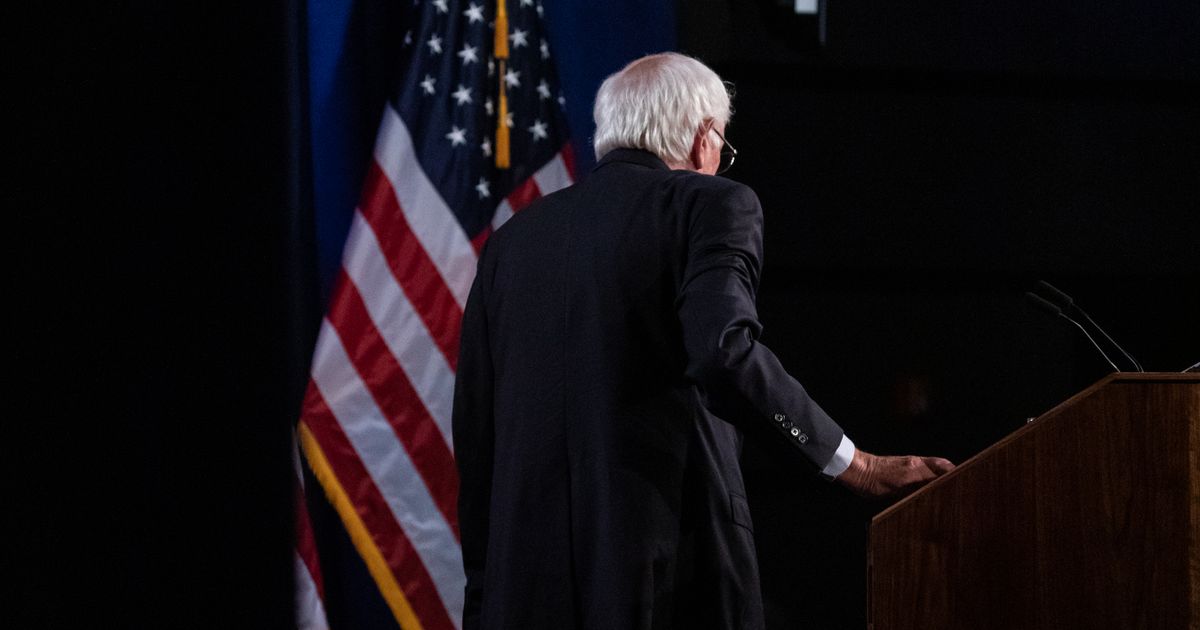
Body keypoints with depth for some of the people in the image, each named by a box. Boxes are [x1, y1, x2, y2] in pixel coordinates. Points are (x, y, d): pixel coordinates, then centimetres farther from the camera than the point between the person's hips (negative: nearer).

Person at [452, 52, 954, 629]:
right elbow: (724, 351, -18)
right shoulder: (711, 204, 1)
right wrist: (853, 464, -12)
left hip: (527, 576, 5)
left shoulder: (512, 240, 16)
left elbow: (475, 433, 16)